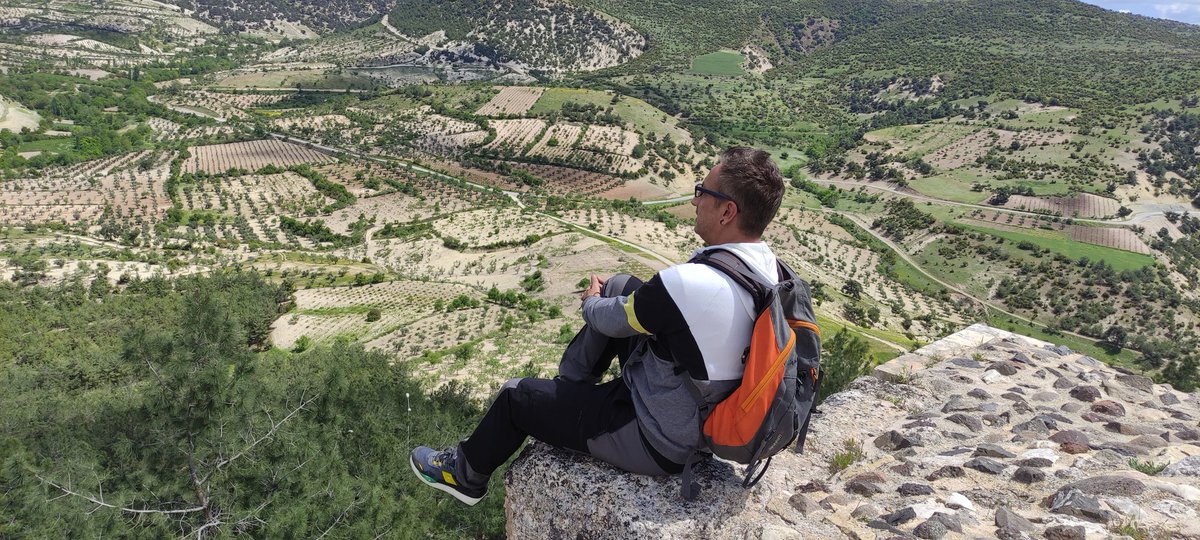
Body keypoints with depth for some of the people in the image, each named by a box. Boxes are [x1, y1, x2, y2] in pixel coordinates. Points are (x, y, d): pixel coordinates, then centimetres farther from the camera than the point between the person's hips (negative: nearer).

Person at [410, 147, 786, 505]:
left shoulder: (690, 284, -35)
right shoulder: (765, 264, -9)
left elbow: (611, 320, -16)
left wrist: (591, 303, 7)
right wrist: (607, 294, 11)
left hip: (658, 444, -7)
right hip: (712, 414, 8)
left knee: (516, 395, 10)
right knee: (620, 287, 12)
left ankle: (465, 476, 38)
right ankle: (570, 385, 28)